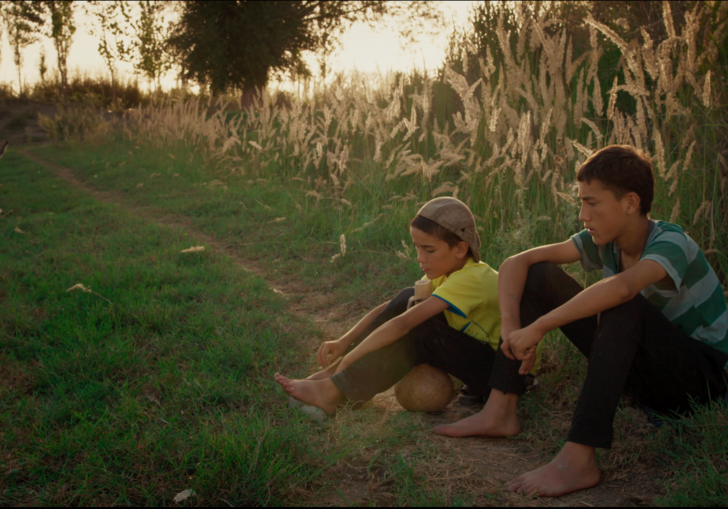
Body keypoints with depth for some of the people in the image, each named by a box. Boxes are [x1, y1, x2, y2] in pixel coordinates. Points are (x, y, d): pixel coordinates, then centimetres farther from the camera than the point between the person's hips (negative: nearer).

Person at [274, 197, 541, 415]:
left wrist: (350, 356, -30)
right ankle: (335, 372, -8)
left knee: (419, 330, -27)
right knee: (408, 299, -4)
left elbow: (402, 324, -34)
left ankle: (334, 392, -21)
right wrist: (343, 342, -12)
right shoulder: (446, 271, 0)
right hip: (476, 353, 8)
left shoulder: (469, 280, -27)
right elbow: (389, 309, -2)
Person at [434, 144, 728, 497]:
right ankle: (500, 412, -12)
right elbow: (516, 263, -8)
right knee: (540, 275, -6)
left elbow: (621, 287, -46)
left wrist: (537, 328, -42)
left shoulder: (671, 243, -24)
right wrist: (511, 327, -24)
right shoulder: (602, 241, -4)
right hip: (642, 369, 7)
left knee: (624, 305, -38)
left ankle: (578, 459, -41)